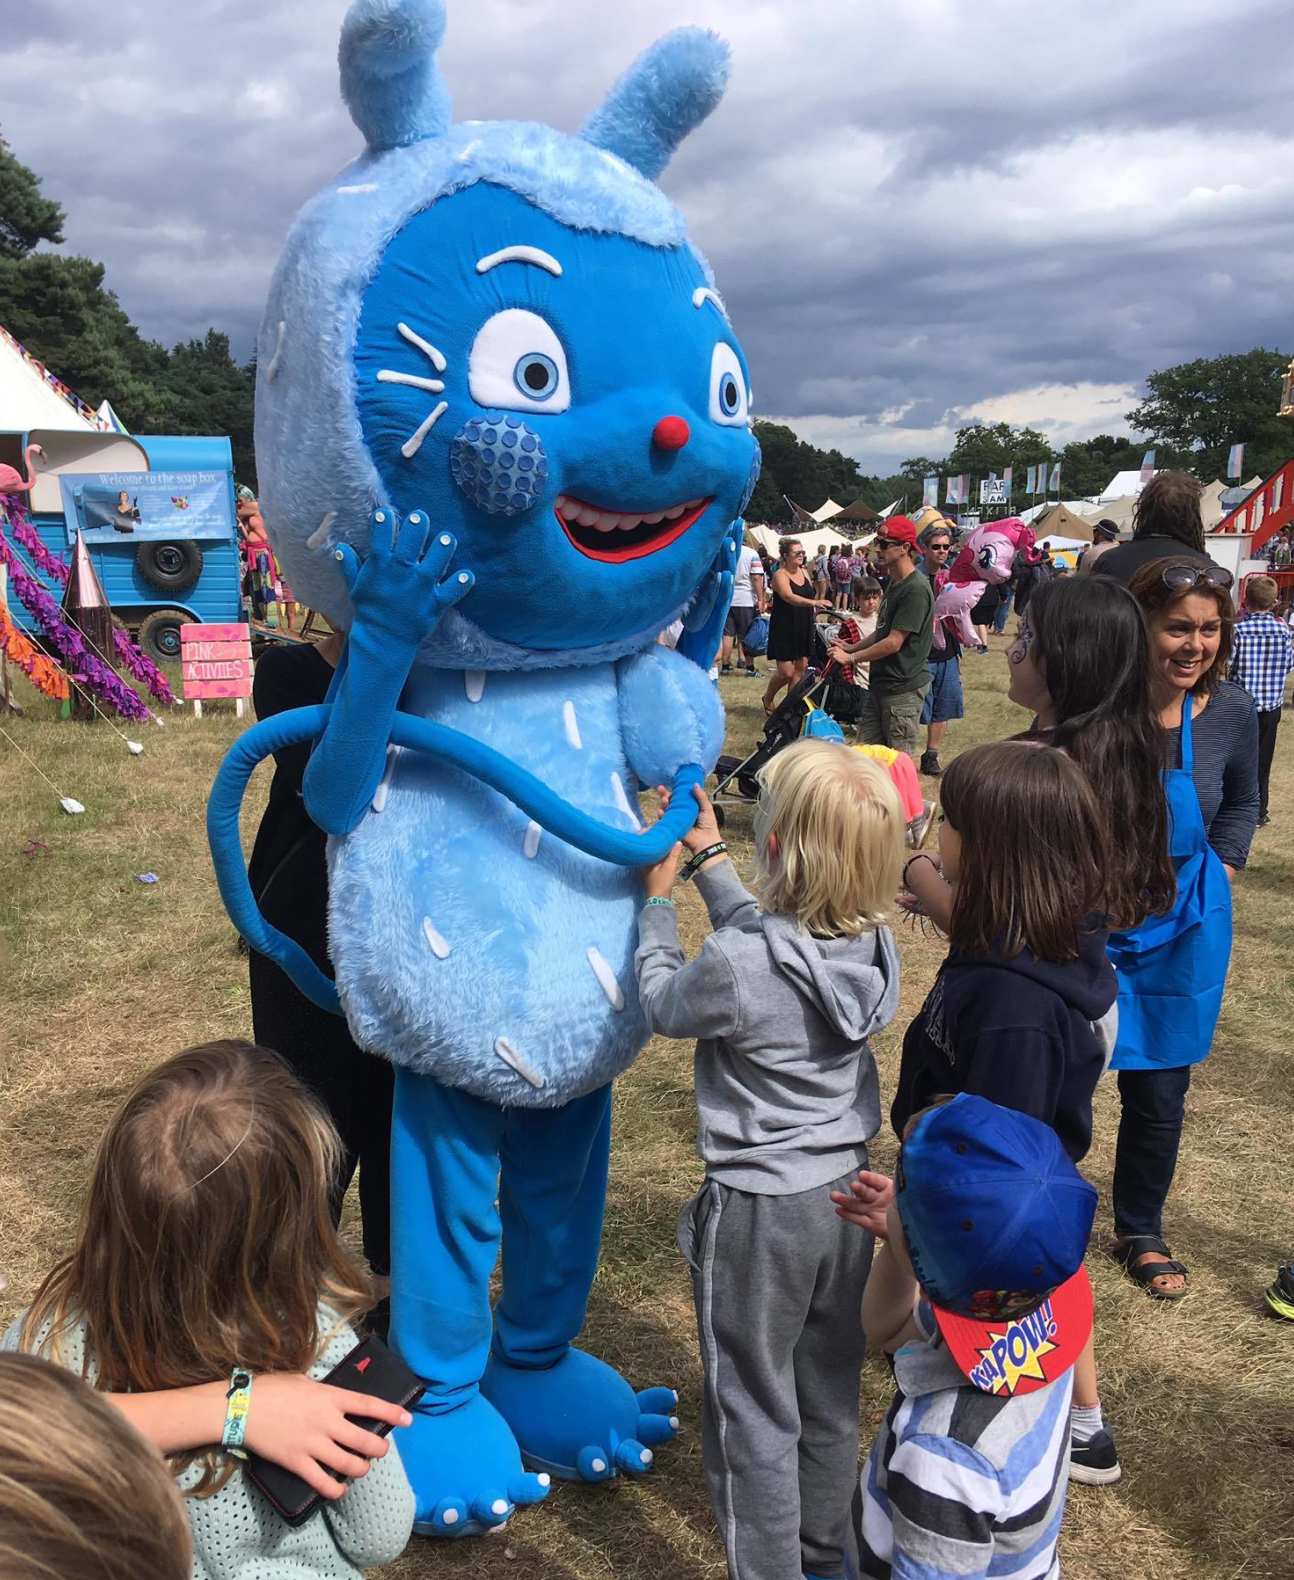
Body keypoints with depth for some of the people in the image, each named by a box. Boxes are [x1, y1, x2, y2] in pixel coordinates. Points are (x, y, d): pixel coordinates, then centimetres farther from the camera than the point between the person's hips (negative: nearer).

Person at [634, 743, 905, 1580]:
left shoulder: (735, 968, -28)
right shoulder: (875, 946, -9)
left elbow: (663, 1003, -5)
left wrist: (658, 897, 6)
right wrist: (707, 856, 15)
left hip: (759, 1210, -7)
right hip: (847, 1194, 7)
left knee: (755, 1411, 11)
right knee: (831, 1394, 24)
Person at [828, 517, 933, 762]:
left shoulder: (916, 589, -19)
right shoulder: (893, 583, 13)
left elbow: (894, 642, -21)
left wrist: (851, 657, -13)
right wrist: (854, 647, 9)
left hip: (903, 687, -10)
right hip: (881, 682, 10)